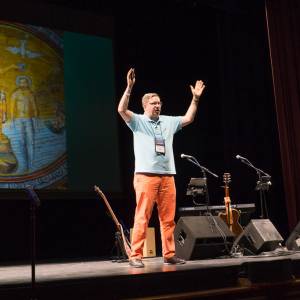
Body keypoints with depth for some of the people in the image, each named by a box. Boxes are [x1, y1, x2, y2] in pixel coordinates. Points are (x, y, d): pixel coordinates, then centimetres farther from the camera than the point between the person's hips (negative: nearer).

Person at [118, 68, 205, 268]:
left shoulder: (168, 122, 19)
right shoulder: (138, 121, 3)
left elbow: (188, 119, 21)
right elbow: (122, 110, -12)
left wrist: (195, 98, 14)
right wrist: (129, 88, -19)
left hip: (167, 176, 5)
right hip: (146, 175, -5)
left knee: (168, 218, 7)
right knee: (142, 217, -7)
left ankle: (169, 254, 15)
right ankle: (136, 256, -3)